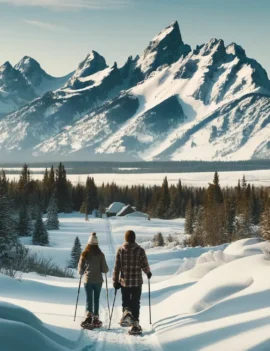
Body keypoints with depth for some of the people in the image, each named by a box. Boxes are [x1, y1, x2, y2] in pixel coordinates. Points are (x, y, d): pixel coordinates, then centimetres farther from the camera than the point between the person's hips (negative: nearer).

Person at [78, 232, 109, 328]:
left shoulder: (84, 254, -5)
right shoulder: (100, 255, -9)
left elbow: (80, 269, 1)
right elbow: (105, 269, -8)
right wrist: (106, 269, 15)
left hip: (87, 280, 1)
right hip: (98, 280, 0)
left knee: (89, 299, 7)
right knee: (96, 299, 10)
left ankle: (88, 316, -11)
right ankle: (95, 319, 11)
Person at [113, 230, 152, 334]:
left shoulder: (120, 250, -3)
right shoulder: (140, 250, -7)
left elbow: (116, 267, -2)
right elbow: (145, 265, -4)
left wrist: (115, 281, 5)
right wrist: (148, 273, 18)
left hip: (124, 281, 1)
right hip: (137, 281, -1)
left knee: (125, 301, 16)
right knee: (135, 303, 8)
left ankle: (126, 311, -13)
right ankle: (135, 324, 5)